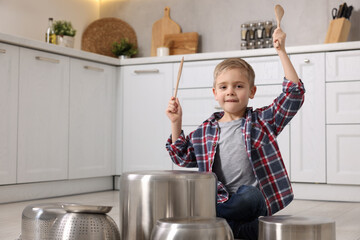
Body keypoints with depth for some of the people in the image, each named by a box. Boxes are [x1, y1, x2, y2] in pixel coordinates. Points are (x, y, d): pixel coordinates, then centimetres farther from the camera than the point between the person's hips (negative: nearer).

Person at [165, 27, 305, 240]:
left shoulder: (263, 121, 4)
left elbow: (294, 94, -6)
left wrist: (281, 52, -12)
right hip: (220, 201, 2)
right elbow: (183, 157, 18)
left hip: (253, 200, -2)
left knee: (249, 196, -37)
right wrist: (176, 123, 6)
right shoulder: (206, 131, 11)